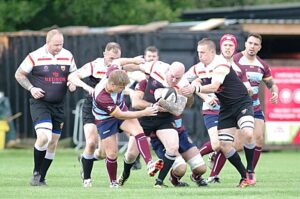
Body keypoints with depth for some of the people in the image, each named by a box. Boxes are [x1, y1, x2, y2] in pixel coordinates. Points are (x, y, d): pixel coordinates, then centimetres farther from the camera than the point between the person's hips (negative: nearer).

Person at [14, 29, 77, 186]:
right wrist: (31, 88, -14)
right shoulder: (35, 56, -9)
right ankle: (36, 172, -3)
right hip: (39, 103, -5)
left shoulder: (68, 56, 3)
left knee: (53, 144, 7)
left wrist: (73, 83, -5)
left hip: (58, 105, 5)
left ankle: (41, 178, 19)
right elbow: (19, 74, 0)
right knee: (44, 136, -23)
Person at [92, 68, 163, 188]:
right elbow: (120, 115, -29)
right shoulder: (101, 98, -39)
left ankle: (150, 164, -36)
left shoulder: (113, 73, -24)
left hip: (121, 110, 5)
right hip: (105, 120, -5)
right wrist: (144, 113, -25)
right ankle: (113, 183, 24)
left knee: (138, 130, -22)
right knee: (112, 154, -1)